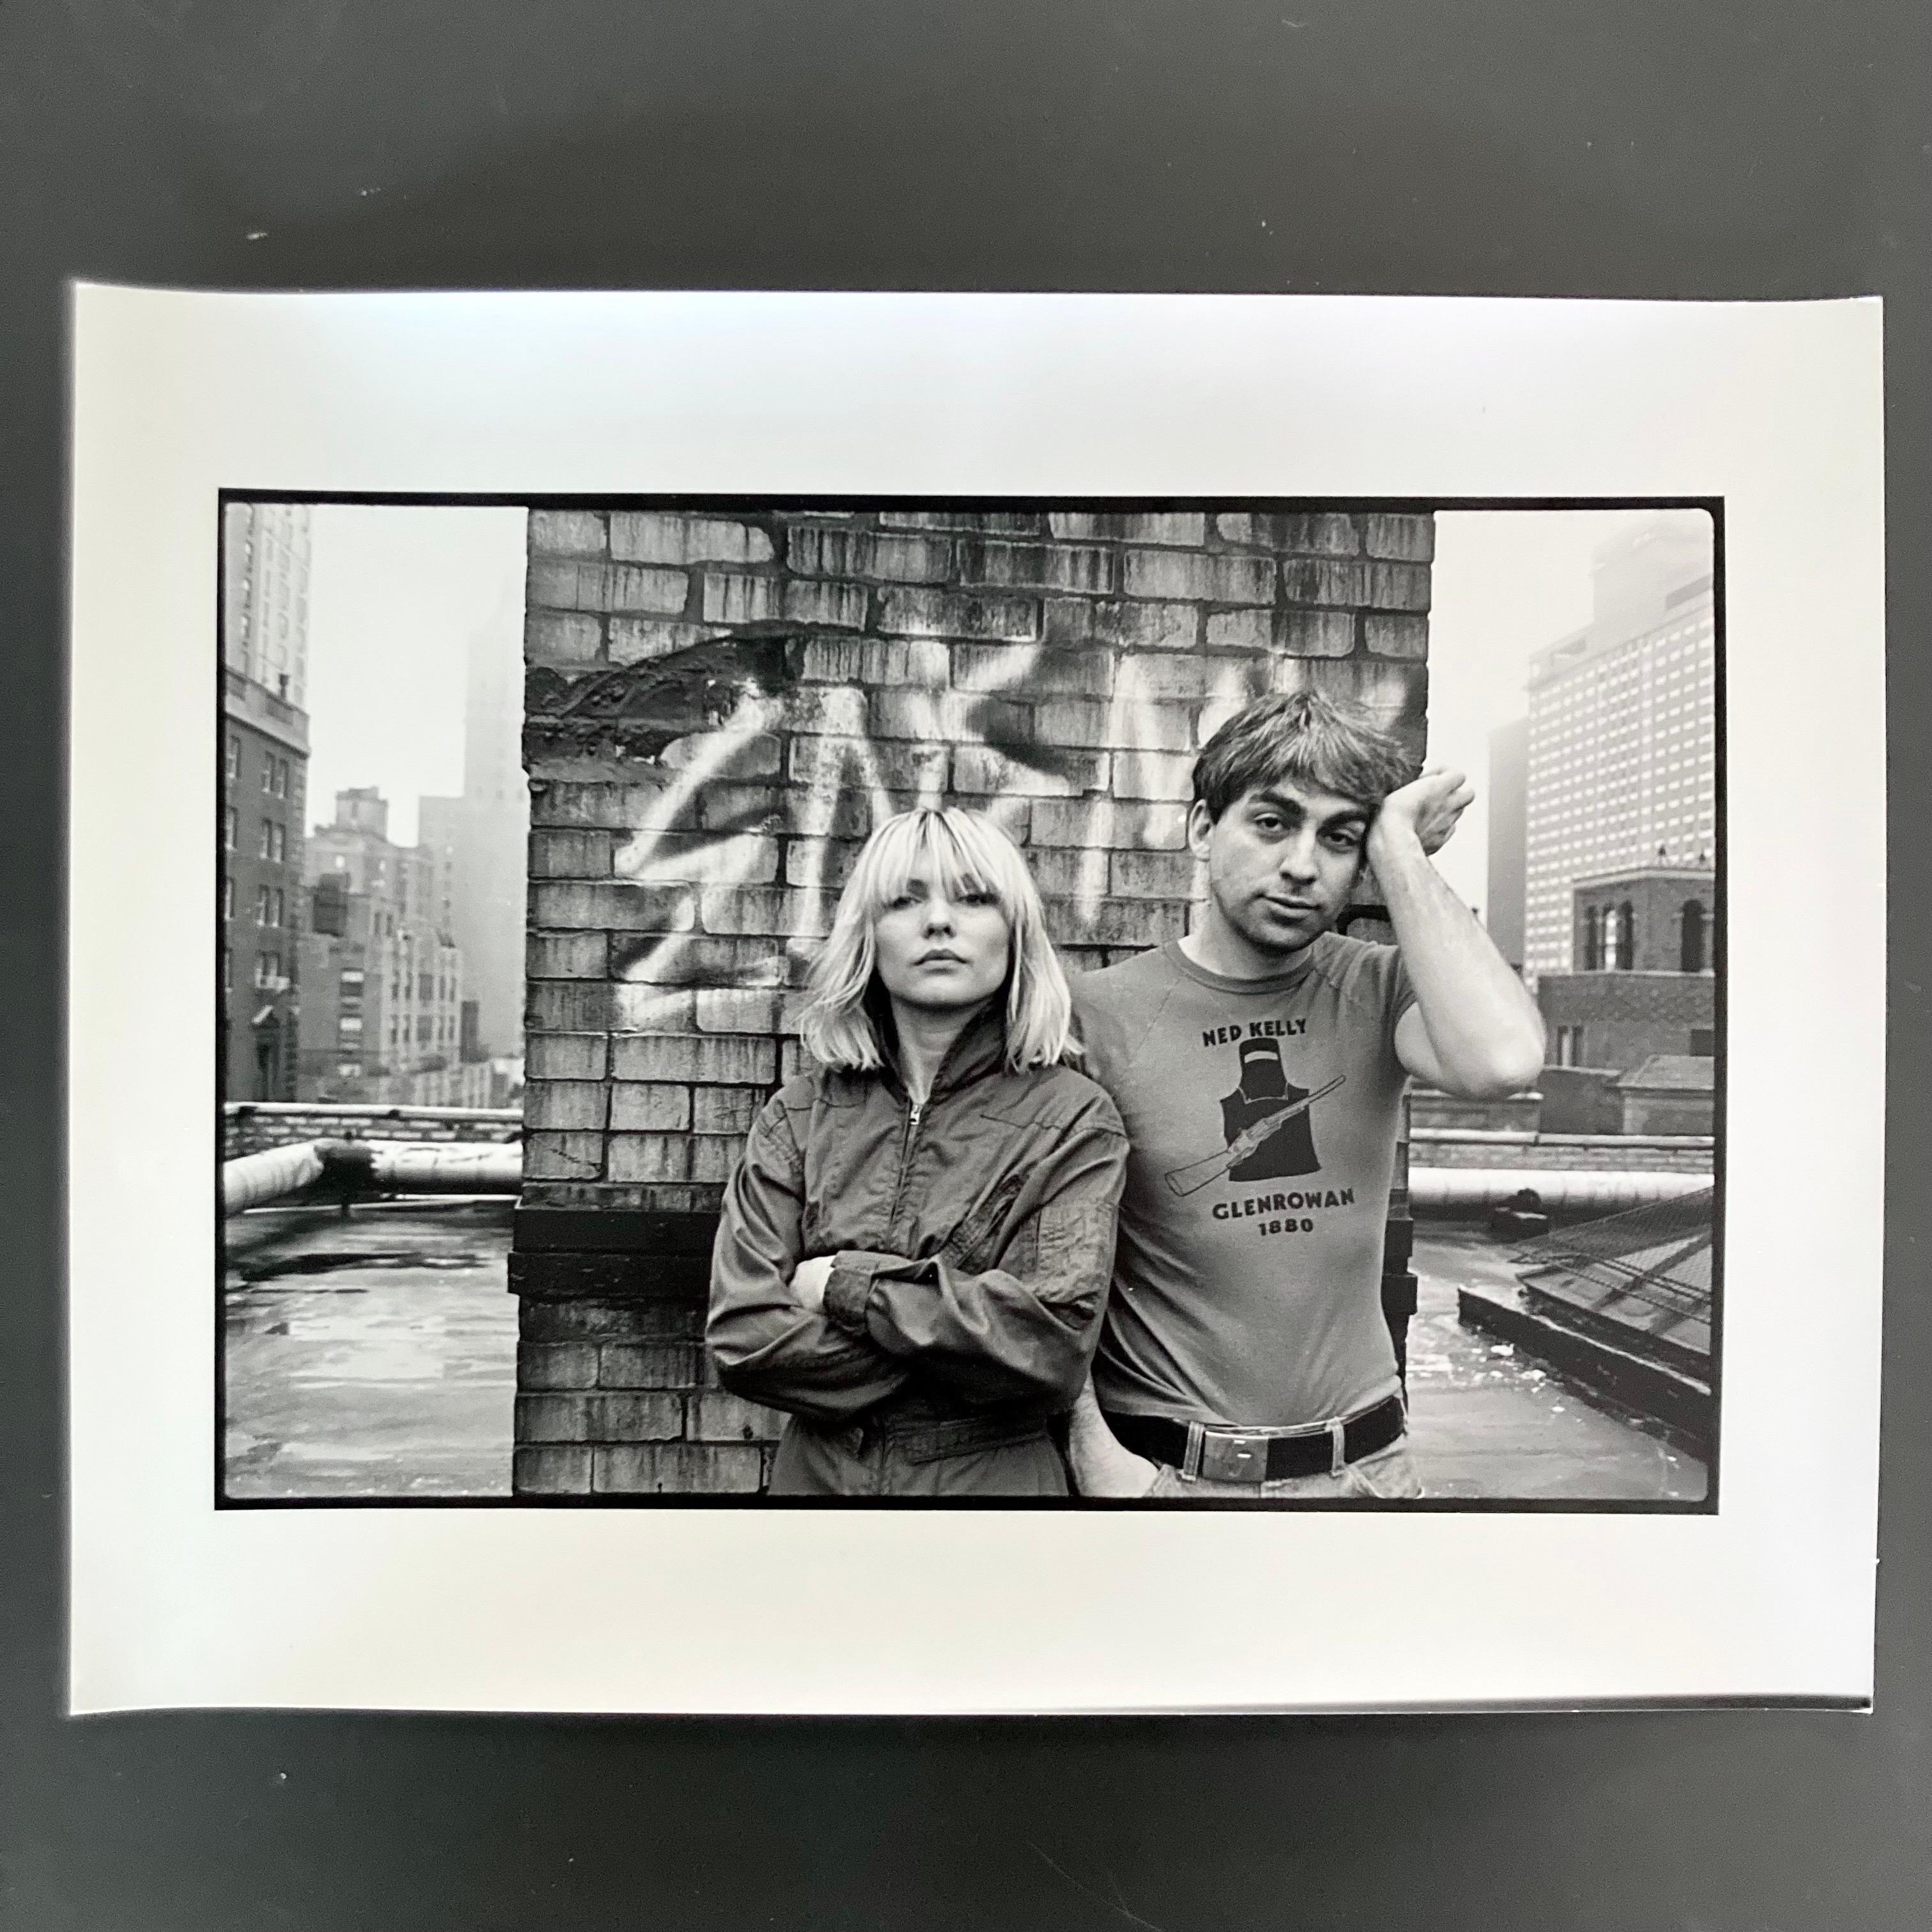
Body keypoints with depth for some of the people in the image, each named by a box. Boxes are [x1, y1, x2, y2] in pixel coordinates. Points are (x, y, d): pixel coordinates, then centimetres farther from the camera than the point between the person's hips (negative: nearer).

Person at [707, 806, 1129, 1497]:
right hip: (815, 1472, 2)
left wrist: (847, 1282, -18)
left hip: (995, 1477, -2)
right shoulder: (800, 1113, -5)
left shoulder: (1072, 1117, -12)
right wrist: (964, 1359, -18)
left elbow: (1054, 1342, -21)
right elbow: (742, 1336, -12)